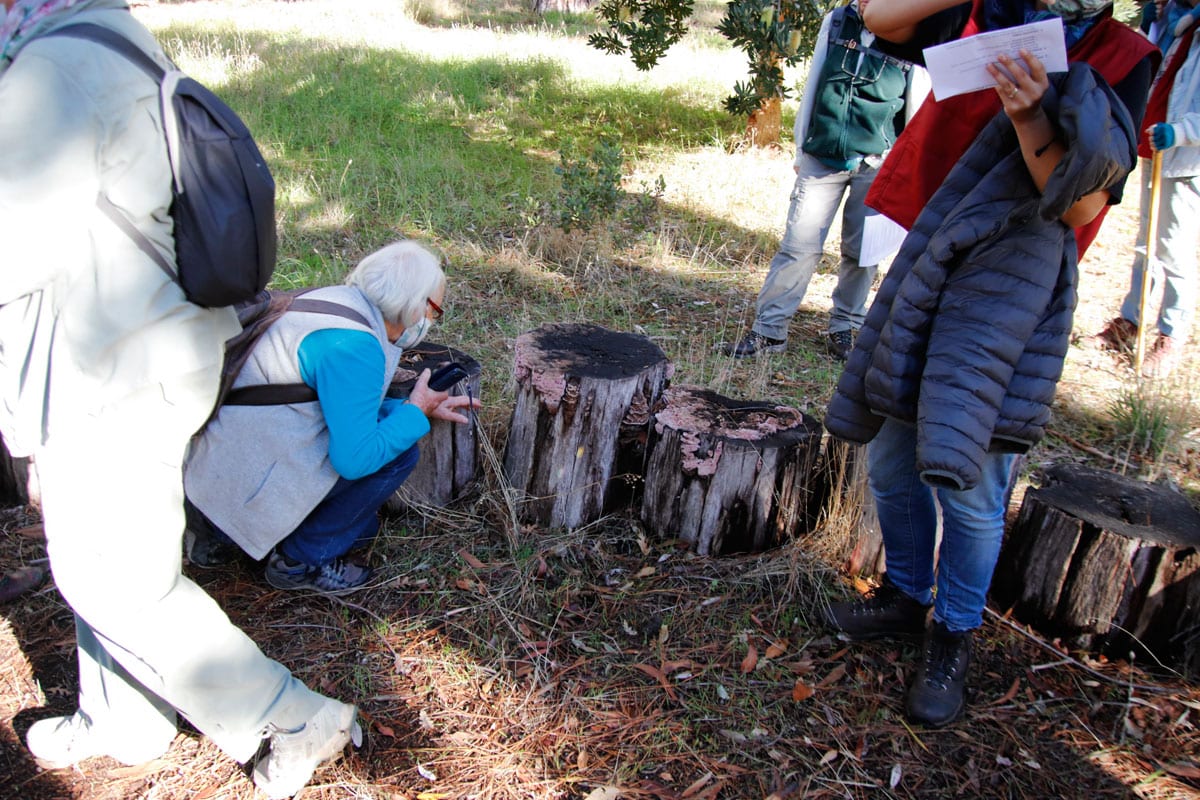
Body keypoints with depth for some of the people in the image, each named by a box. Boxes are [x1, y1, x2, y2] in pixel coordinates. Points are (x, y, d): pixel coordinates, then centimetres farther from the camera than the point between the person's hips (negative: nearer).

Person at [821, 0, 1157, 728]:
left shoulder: (1123, 59, 0)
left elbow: (1081, 207, -8)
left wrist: (1031, 119, -23)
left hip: (1013, 278, -4)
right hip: (928, 260, 4)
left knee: (965, 473, -7)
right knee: (891, 459, 10)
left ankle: (954, 636, 15)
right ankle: (906, 596, 32)